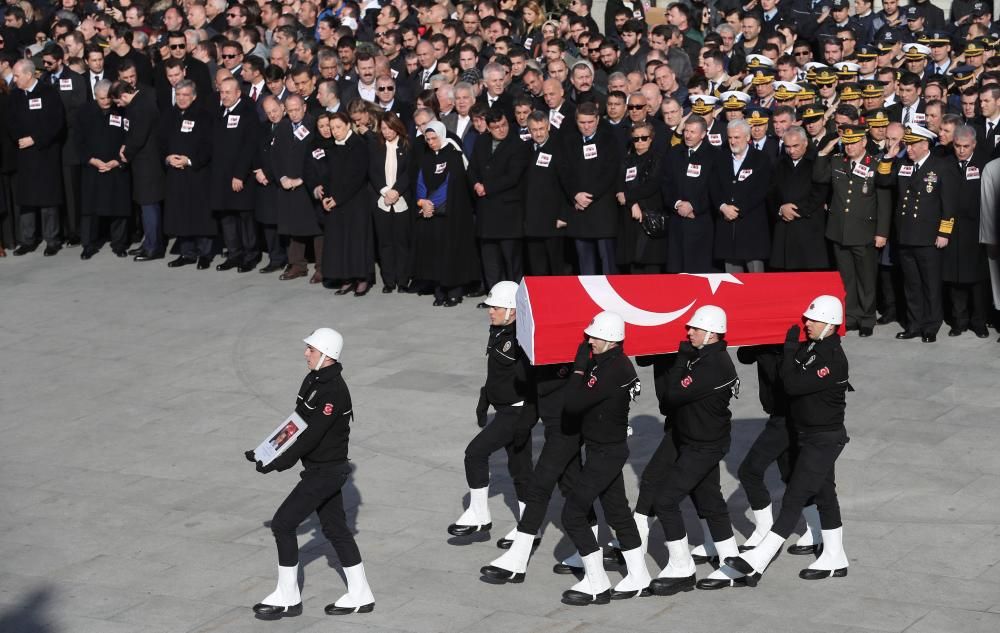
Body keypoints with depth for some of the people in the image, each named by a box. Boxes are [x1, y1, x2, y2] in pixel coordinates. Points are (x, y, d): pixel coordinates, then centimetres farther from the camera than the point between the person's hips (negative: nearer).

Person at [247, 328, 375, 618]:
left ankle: (288, 599, 3)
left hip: (326, 471, -10)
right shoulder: (312, 381, 7)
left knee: (283, 523, -6)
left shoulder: (333, 391, -24)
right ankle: (360, 596, 23)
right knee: (335, 528, 15)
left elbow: (312, 435, -26)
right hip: (321, 469, 10)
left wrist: (277, 464, -23)